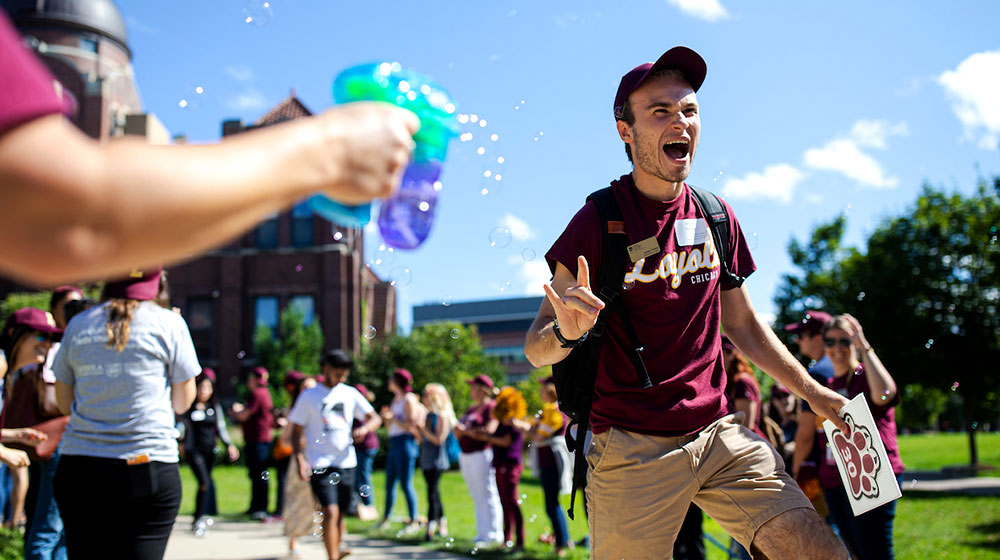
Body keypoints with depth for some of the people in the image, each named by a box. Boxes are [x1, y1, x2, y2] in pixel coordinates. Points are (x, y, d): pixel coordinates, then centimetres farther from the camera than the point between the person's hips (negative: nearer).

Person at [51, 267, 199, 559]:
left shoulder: (77, 325, 10)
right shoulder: (168, 322, 0)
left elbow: (65, 404, 17)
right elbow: (182, 403, 5)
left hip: (78, 469, 3)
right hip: (148, 469, -3)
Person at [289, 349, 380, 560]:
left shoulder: (350, 394, 9)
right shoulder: (308, 396, 1)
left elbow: (375, 418, 9)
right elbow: (296, 431, 2)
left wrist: (364, 428, -13)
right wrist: (300, 459, -11)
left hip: (346, 463, 4)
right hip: (320, 465, -4)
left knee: (342, 514, 9)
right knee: (331, 512, -17)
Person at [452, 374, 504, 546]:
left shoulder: (491, 407, -7)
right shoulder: (472, 409, 21)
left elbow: (489, 430, -20)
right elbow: (458, 430, 20)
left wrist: (466, 431, -13)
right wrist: (457, 431, -4)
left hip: (482, 455, -9)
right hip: (466, 456, 9)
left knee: (488, 496, -6)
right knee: (477, 497, 10)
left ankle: (493, 535, -2)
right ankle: (482, 534, 14)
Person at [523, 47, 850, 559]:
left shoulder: (716, 217, 8)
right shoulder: (600, 220, -7)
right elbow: (535, 349, -9)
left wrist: (814, 394, 19)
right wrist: (565, 331, -31)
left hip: (719, 435, 5)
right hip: (632, 449, -4)